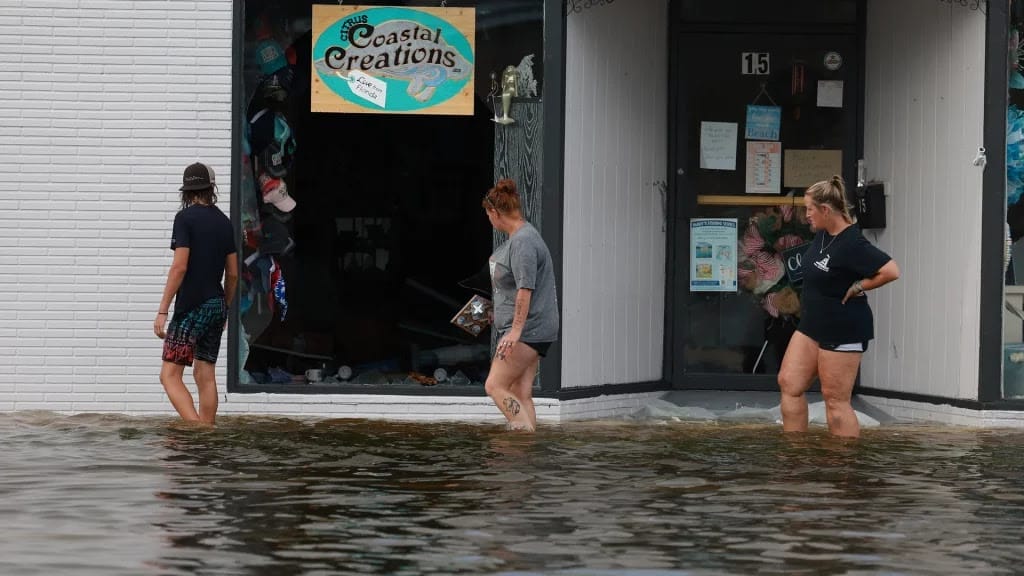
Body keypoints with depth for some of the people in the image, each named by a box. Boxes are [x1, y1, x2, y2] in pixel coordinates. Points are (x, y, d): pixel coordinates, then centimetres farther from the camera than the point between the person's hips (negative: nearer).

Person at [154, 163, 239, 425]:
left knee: (170, 375, -8)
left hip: (192, 306, -7)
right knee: (205, 375, 11)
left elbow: (179, 267, -15)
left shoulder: (185, 217, -8)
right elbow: (233, 273, 13)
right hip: (217, 305, 7)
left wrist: (163, 310, -14)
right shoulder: (224, 221, 10)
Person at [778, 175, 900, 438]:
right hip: (812, 325, 10)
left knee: (835, 399, -4)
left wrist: (858, 287, -18)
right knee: (789, 383, 7)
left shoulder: (852, 244, -22)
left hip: (842, 331, -10)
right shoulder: (822, 234, 5)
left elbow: (891, 271, -29)